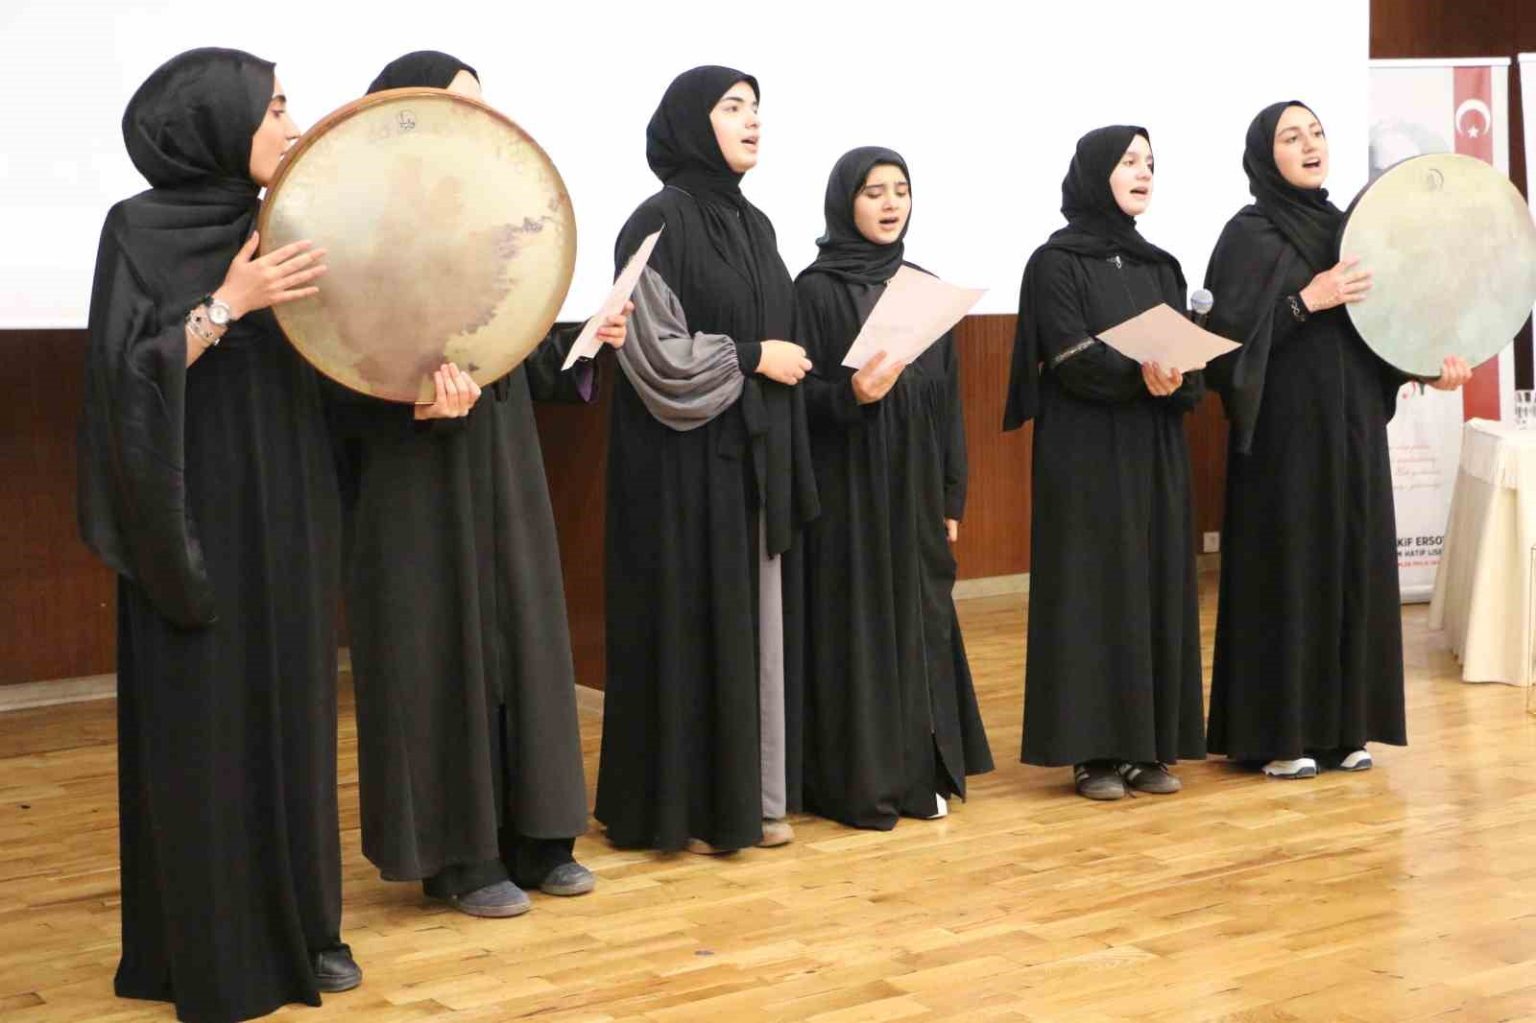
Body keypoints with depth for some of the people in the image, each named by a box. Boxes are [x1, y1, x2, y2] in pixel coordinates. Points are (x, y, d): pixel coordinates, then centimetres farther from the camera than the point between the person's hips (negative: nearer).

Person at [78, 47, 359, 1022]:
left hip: (289, 518, 6)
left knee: (292, 716, 10)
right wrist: (226, 306, -22)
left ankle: (299, 925, 22)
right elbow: (124, 376, -14)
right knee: (203, 729, 0)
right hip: (196, 520, -6)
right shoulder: (140, 229, -7)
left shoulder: (290, 228, 9)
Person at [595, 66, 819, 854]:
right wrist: (752, 359, -11)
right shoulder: (660, 223, -11)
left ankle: (750, 796, 18)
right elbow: (652, 350, -17)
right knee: (689, 624, -2)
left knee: (755, 621, 9)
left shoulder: (754, 224, 13)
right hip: (687, 462, -7)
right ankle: (683, 807, 8)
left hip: (757, 459, 8)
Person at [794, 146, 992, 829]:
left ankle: (919, 772, 19)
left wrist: (952, 493, 8)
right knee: (854, 623, -2)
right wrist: (851, 396, -27)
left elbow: (947, 395, 11)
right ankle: (856, 781, 7)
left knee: (921, 616, 8)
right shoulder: (815, 288, -5)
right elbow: (798, 393, -7)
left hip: (916, 482, 5)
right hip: (847, 484, -5)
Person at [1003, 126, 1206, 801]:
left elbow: (1192, 363, 5)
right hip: (1086, 455, -6)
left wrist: (1174, 379, -17)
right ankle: (1094, 750, 2)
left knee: (1159, 589, 5)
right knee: (1093, 592, -4)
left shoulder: (1160, 265, 13)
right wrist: (1140, 374, -29)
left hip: (1156, 454, 6)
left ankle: (1151, 745, 12)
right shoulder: (1057, 262, -3)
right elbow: (1072, 359, -14)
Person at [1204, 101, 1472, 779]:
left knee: (1353, 565, 7)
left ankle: (1343, 725, 16)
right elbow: (1228, 335, -14)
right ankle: (1276, 733, 4)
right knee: (1288, 569, -3)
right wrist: (1306, 301, -19)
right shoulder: (1249, 235, -6)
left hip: (1353, 427, 6)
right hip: (1286, 431, -6)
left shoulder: (1345, 227, 12)